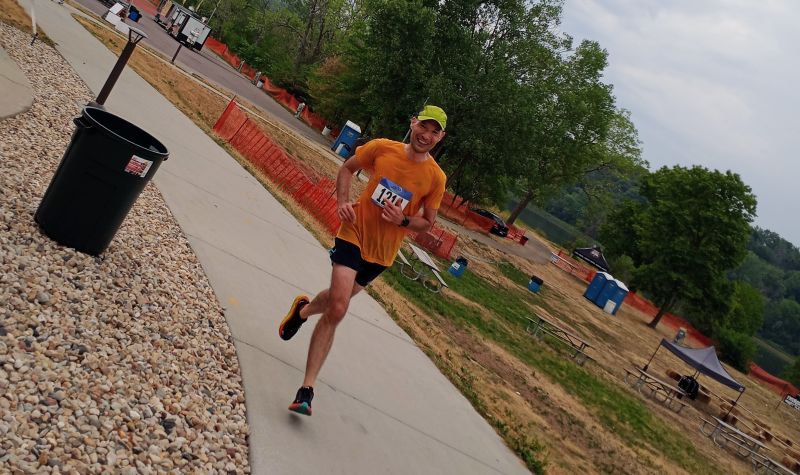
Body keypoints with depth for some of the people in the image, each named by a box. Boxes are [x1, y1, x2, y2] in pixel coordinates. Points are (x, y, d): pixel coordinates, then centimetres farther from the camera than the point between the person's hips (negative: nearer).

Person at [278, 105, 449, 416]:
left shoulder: (436, 177, -7)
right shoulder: (382, 148, -8)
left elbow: (428, 222, 3)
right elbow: (347, 168, 9)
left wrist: (403, 220, -17)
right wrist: (343, 201, -7)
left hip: (382, 254, 3)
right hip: (354, 235, -2)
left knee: (337, 302, 17)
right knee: (337, 310, -17)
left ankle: (303, 310, 54)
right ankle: (307, 387, -4)